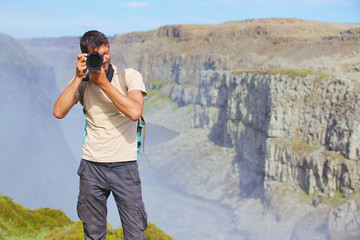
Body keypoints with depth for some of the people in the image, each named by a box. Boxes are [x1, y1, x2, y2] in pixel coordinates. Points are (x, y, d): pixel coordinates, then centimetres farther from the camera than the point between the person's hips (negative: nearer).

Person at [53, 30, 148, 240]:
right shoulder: (82, 82, 5)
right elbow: (59, 112, -10)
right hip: (91, 166, 3)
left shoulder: (130, 76, -4)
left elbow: (135, 112, -21)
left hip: (124, 166, -2)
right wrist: (79, 77, -13)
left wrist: (103, 83, -18)